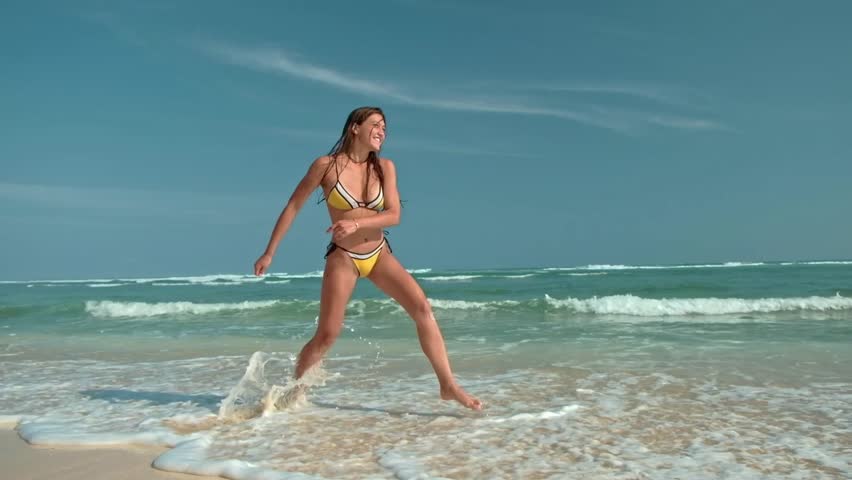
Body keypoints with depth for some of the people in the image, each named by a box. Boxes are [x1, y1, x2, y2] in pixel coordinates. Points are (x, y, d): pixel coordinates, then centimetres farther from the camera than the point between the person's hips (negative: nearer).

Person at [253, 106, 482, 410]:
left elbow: (394, 215, -7)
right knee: (327, 335, -6)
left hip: (380, 254, 3)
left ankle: (448, 386, -5)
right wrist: (270, 253, -2)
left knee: (422, 307, -12)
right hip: (342, 258, -3)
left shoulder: (384, 167, 0)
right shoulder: (326, 166, -9)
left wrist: (356, 223, -24)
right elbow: (292, 207, -3)